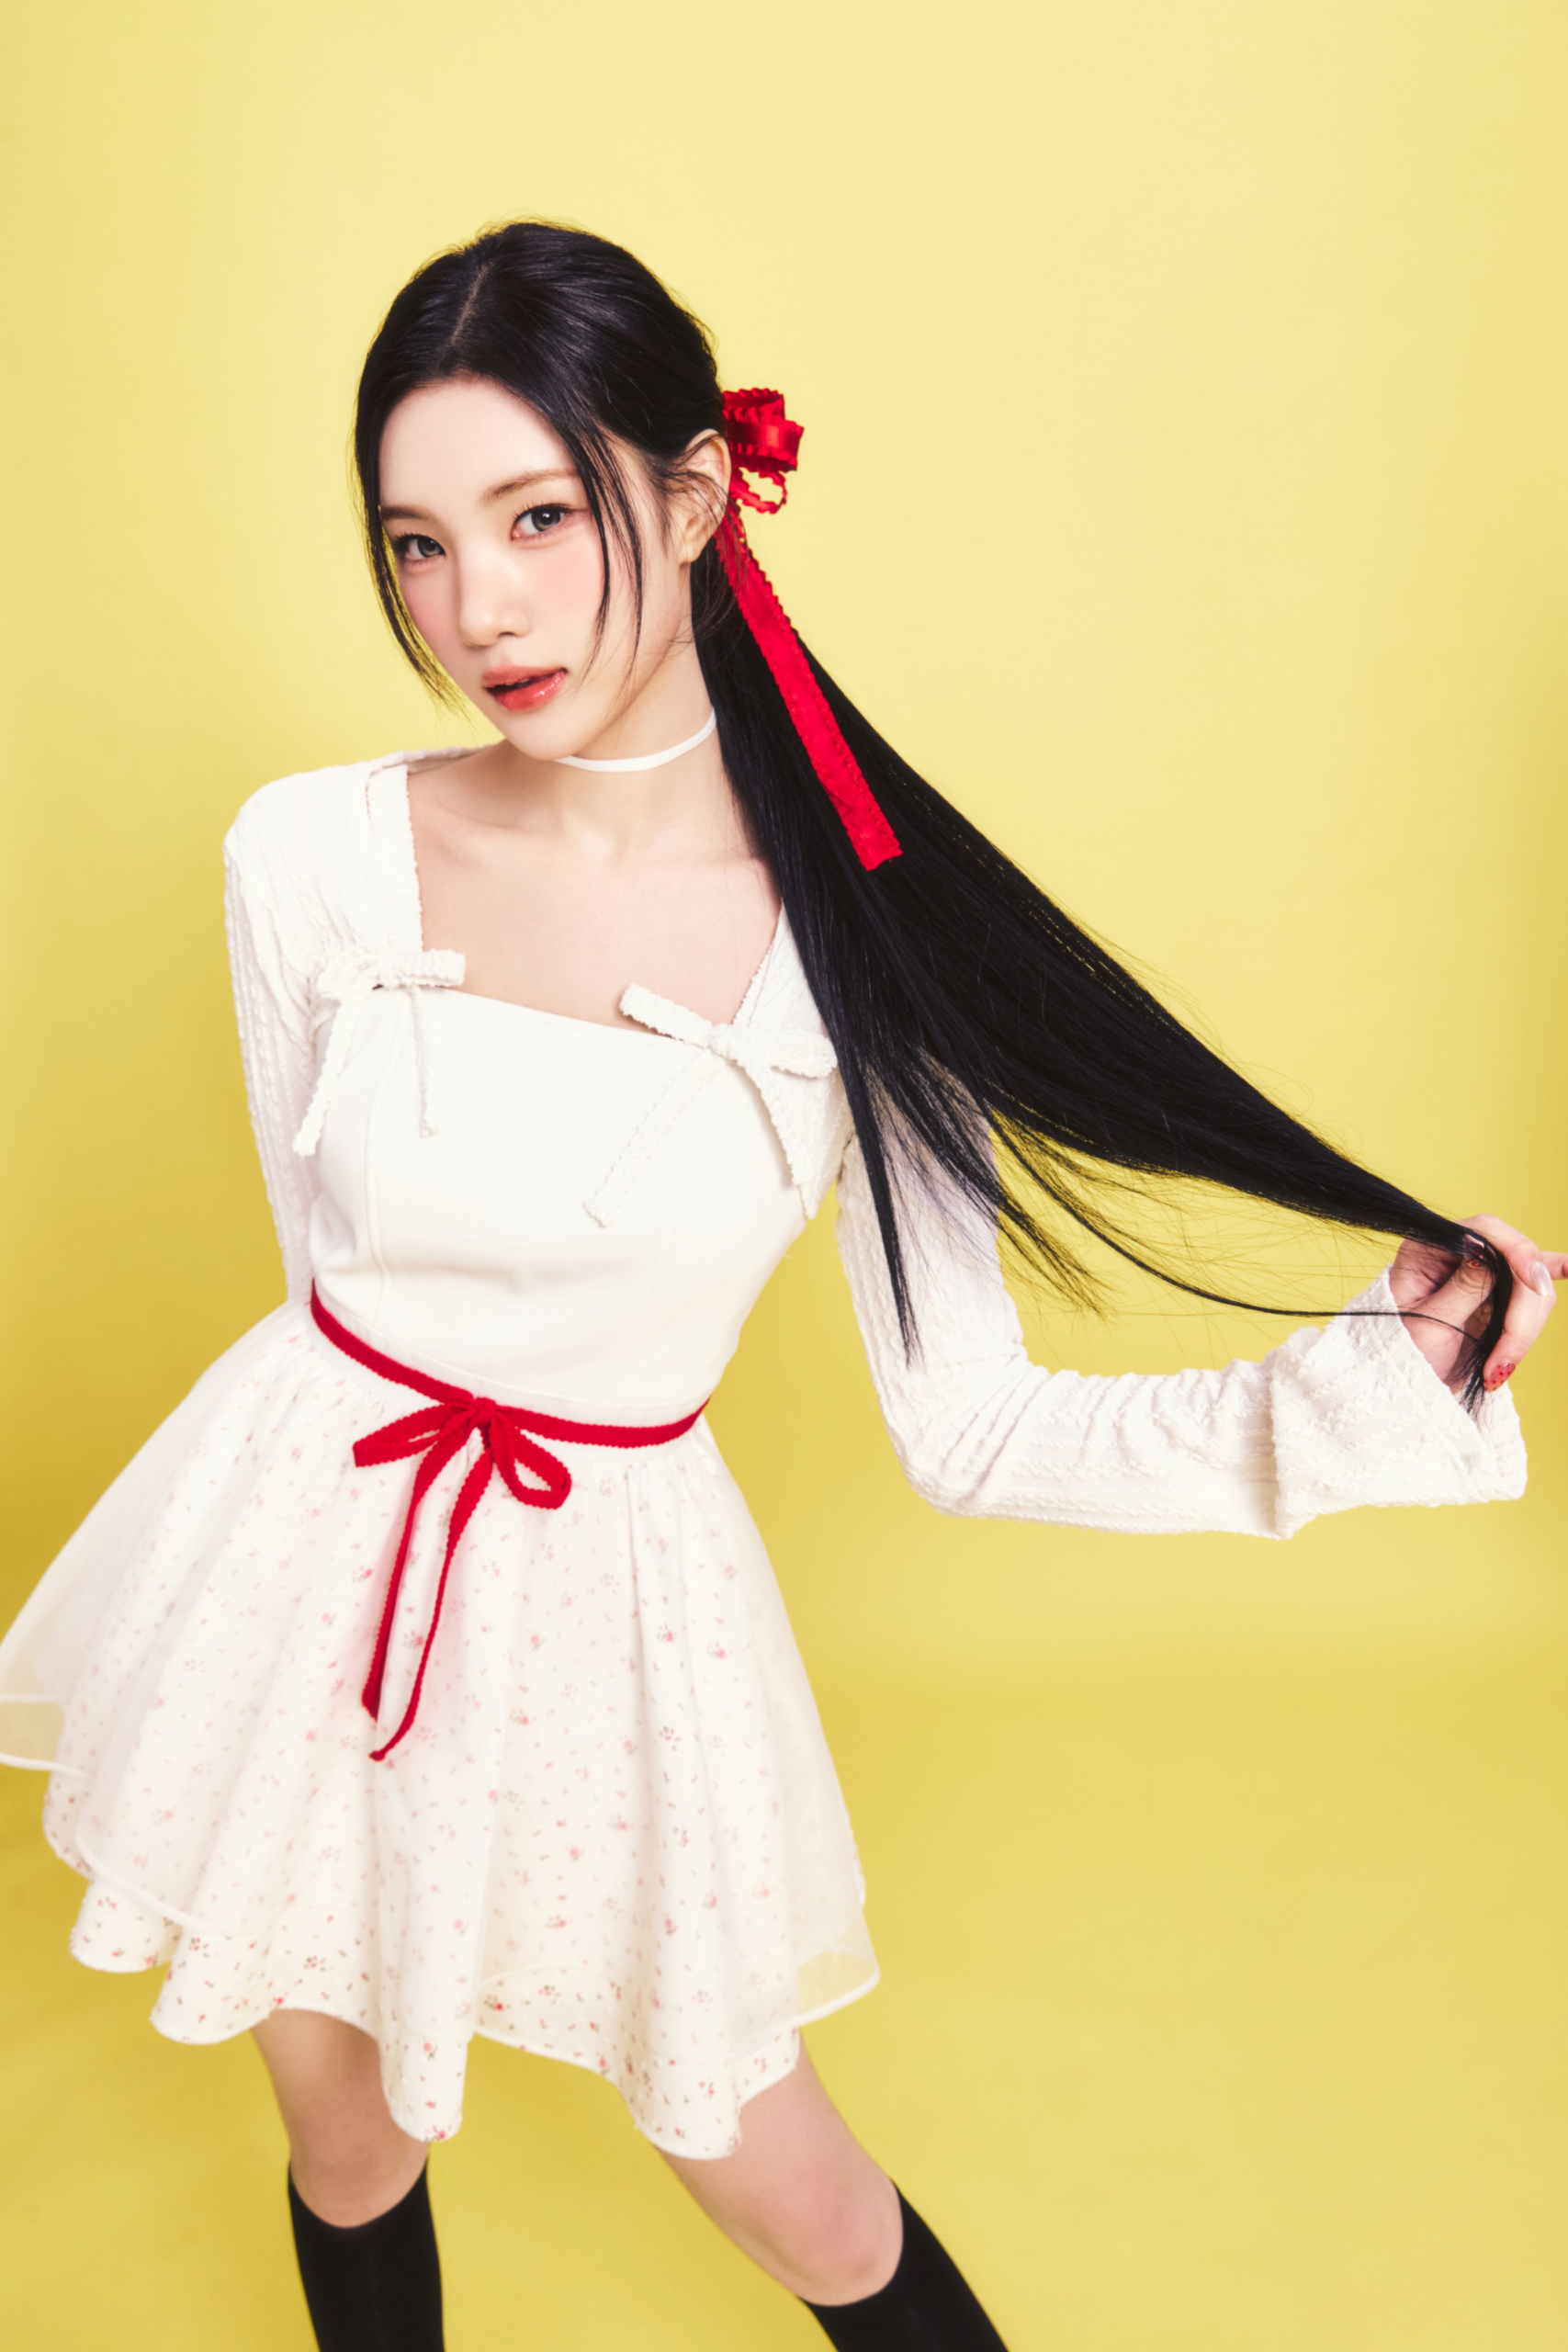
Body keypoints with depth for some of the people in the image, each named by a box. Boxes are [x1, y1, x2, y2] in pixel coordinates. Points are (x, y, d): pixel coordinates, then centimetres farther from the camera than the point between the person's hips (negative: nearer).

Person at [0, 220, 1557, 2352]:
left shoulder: (858, 924, -16)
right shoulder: (311, 858, -11)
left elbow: (969, 1432, -14)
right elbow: (329, 1244, 5)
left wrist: (1390, 1373, -20)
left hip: (611, 1605, -1)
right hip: (302, 1559, 2)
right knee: (349, 2151, 22)